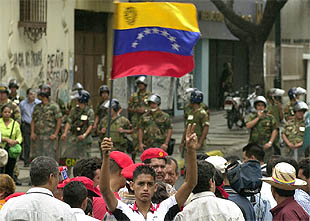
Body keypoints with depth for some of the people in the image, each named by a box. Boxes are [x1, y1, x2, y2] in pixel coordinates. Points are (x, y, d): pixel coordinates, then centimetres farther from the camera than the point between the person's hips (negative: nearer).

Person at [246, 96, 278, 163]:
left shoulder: (270, 117, 5)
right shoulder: (252, 116, 10)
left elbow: (275, 131, 1)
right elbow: (248, 126, -7)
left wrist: (270, 142, -9)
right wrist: (258, 117, -7)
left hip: (266, 146, -1)